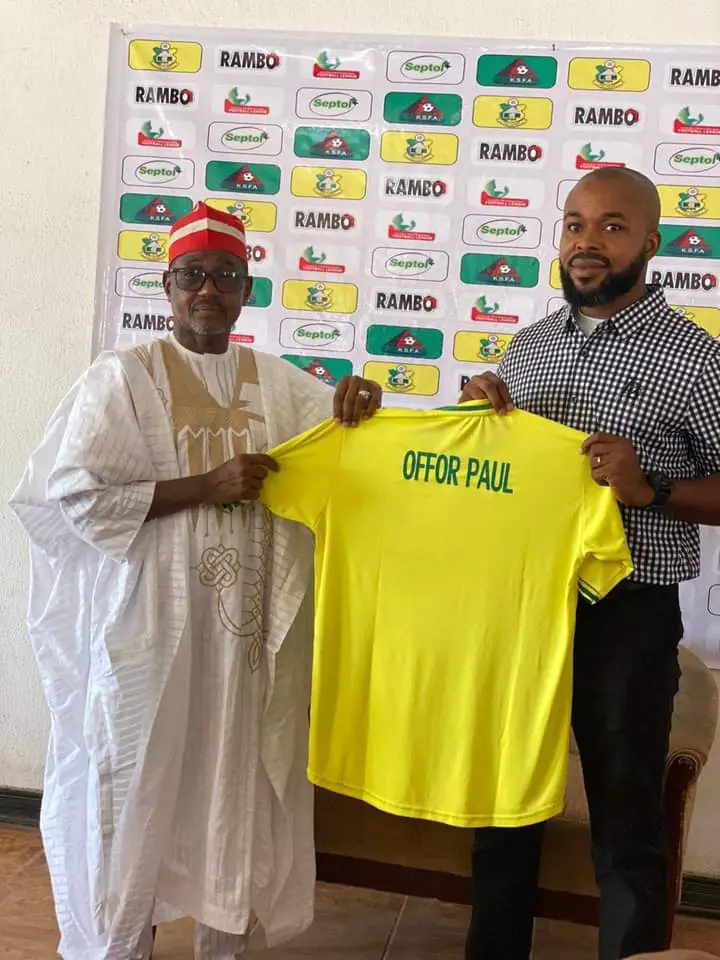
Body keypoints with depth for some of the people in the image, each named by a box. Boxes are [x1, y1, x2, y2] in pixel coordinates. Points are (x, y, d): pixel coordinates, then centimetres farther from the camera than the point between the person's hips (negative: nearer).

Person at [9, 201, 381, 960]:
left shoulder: (278, 382, 9)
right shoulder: (123, 376, -5)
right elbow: (73, 495, -13)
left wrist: (359, 402, -7)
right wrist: (207, 485, -17)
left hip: (251, 628, 5)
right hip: (151, 626, -4)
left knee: (238, 786, 14)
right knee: (138, 791, 5)